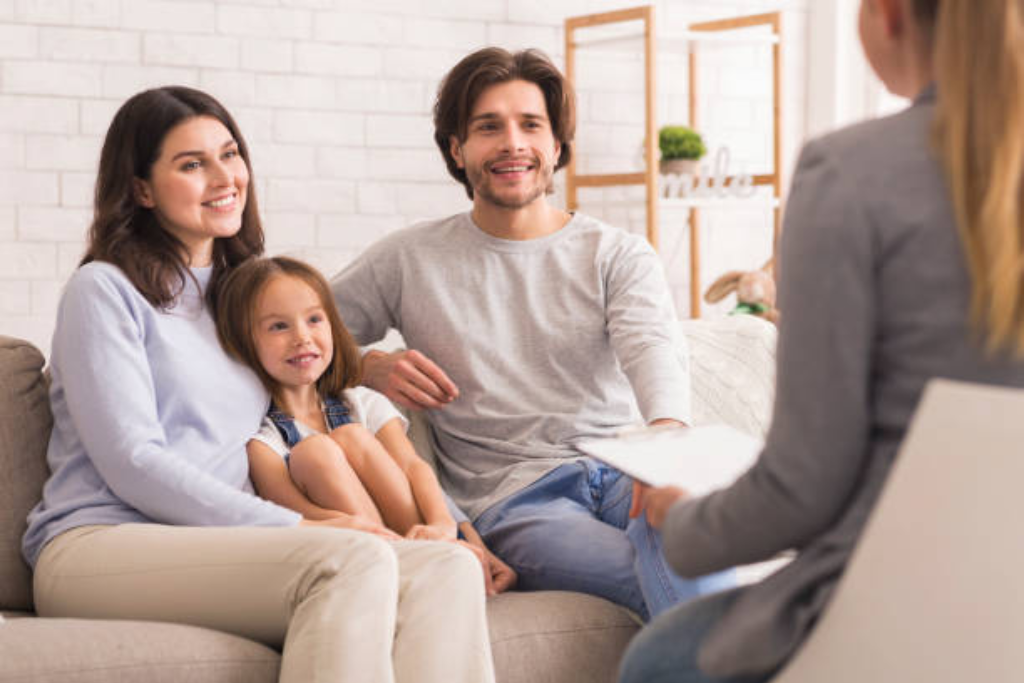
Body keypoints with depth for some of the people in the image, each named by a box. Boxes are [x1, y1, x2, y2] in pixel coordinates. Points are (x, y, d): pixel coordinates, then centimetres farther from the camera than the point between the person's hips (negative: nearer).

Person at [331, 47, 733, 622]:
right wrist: (371, 367, -1)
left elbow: (653, 351, -7)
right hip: (512, 499, -1)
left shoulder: (621, 257, 14)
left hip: (623, 470, 2)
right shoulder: (407, 262, 15)